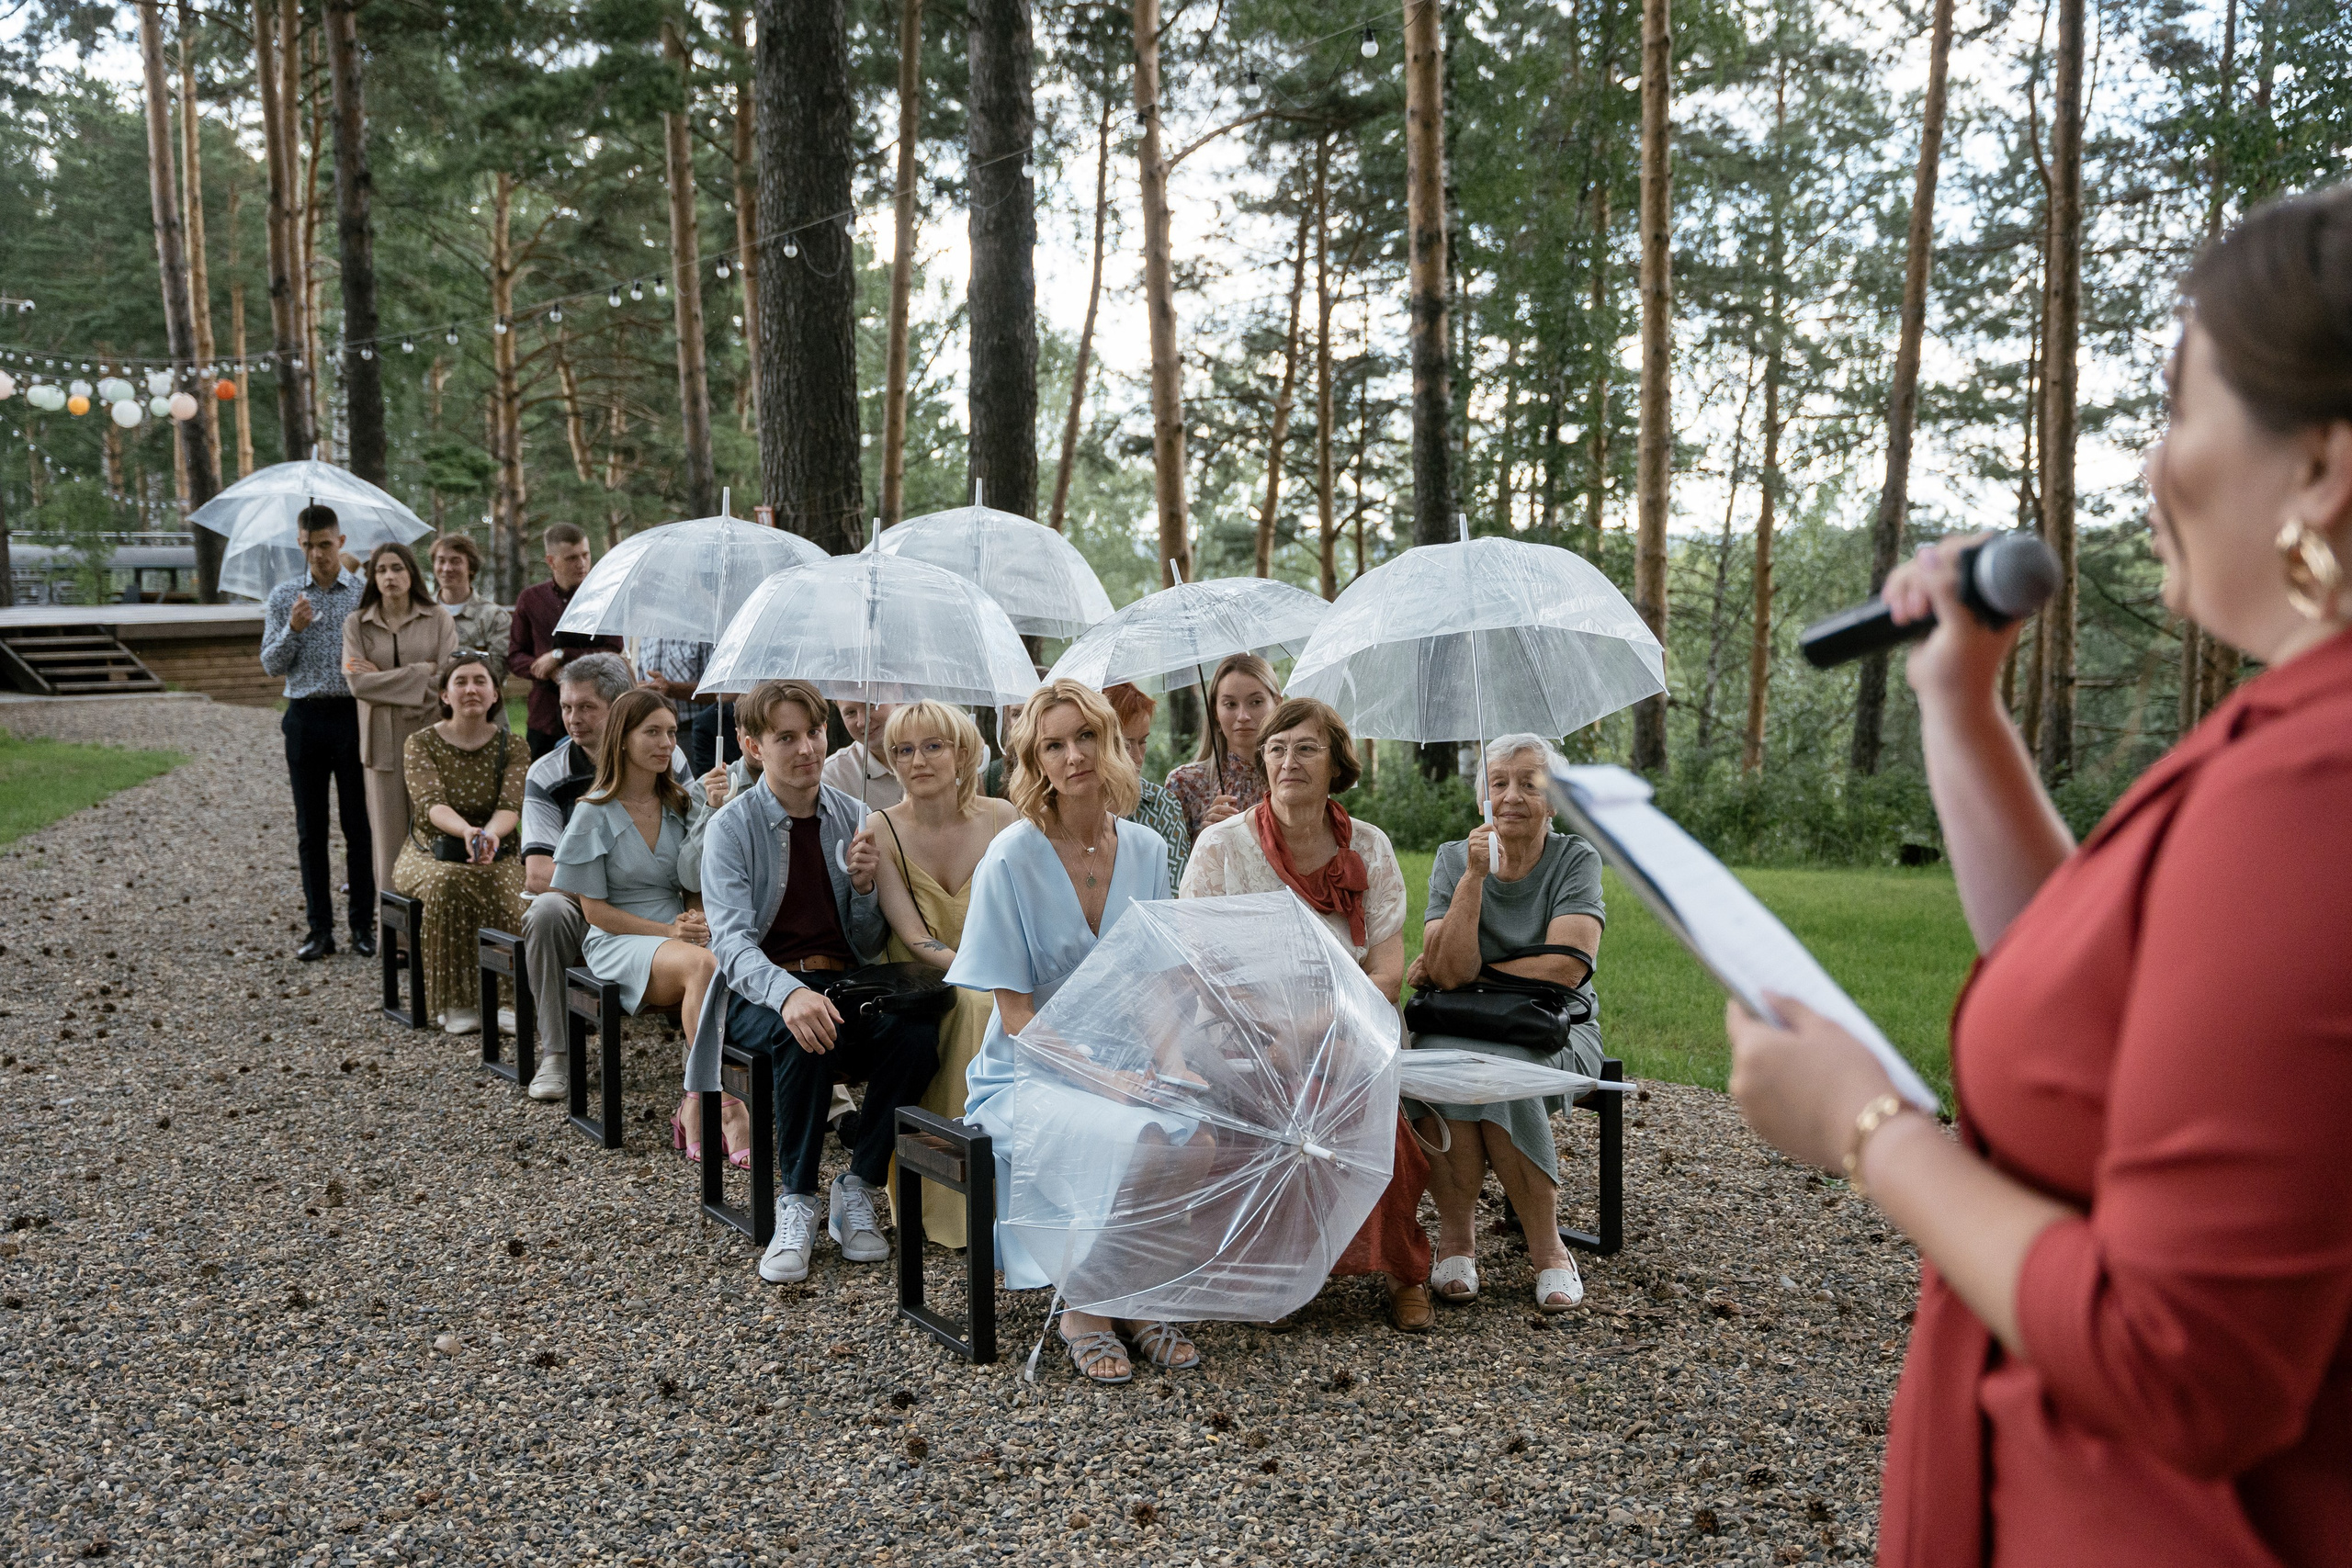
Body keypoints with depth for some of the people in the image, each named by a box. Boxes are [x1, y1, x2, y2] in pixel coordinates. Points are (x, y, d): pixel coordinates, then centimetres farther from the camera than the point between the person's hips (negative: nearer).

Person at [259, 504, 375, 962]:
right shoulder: (283, 597, 8)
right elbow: (271, 664, 4)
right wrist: (292, 629, -11)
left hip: (354, 714, -2)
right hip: (306, 718, 2)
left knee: (359, 825, 1)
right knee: (311, 829, 6)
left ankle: (363, 925, 9)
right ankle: (319, 927, 12)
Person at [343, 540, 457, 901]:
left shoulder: (438, 618, 6)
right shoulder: (356, 623, 8)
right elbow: (357, 682, -5)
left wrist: (384, 677, -7)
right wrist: (421, 671, -8)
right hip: (384, 740, 1)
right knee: (391, 837, 2)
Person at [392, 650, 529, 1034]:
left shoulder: (510, 746, 4)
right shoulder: (421, 743, -1)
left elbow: (511, 804, -12)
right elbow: (430, 803, -17)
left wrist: (491, 833, -37)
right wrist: (466, 831, -40)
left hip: (495, 856, 1)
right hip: (431, 853, -1)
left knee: (504, 892, -33)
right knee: (448, 886, -35)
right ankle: (455, 1002, -25)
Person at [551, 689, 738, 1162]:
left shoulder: (683, 807, 15)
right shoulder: (595, 814, 1)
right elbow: (595, 909, -2)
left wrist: (698, 921, -6)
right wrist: (668, 931, -12)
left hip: (682, 934, 4)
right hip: (619, 942, -4)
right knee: (702, 964, -37)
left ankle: (697, 1105, -26)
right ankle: (725, 1106, -32)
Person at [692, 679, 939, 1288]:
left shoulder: (854, 820, 9)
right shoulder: (731, 828, -2)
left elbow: (869, 946, 11)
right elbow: (732, 939, -16)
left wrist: (864, 885, -10)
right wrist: (790, 992, -37)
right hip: (762, 989, -3)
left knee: (917, 1033, -28)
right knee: (807, 1035, -37)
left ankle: (857, 1190, -12)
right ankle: (797, 1202, -20)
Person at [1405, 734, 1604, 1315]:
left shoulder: (1576, 859, -1)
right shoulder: (1453, 859, 2)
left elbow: (1567, 966, -15)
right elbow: (1449, 969, -12)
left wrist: (1464, 976, -10)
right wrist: (1474, 875, -21)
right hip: (1461, 1028, 1)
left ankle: (1546, 1245, -15)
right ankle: (1456, 1232, -12)